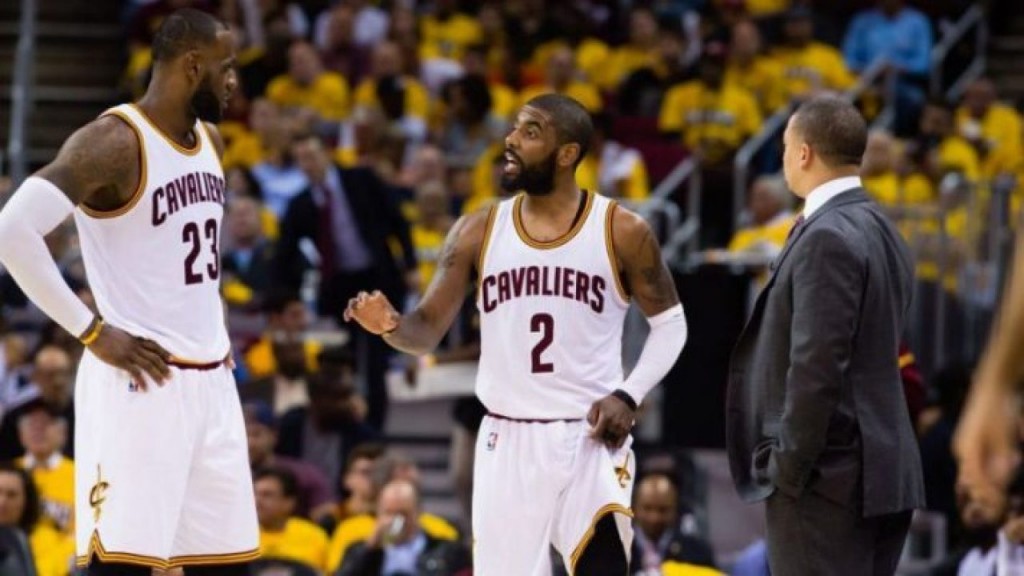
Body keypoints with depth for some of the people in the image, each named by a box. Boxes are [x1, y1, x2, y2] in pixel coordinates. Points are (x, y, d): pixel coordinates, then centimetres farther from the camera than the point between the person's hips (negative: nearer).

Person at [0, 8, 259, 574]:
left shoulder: (209, 140, 12)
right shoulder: (113, 142, -16)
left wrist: (216, 327, 15)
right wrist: (92, 332, -21)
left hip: (211, 382, 8)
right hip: (141, 384, -8)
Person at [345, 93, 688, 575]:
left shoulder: (621, 232, -3)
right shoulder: (479, 231, 3)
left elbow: (670, 323, 6)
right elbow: (428, 330, 1)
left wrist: (629, 395, -8)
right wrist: (391, 325, -22)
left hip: (591, 438, -2)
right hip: (507, 440, 3)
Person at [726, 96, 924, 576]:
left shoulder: (827, 237, -15)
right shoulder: (881, 232, 14)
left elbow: (817, 365, -21)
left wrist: (788, 467, -15)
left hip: (827, 480, -10)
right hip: (883, 473, 10)